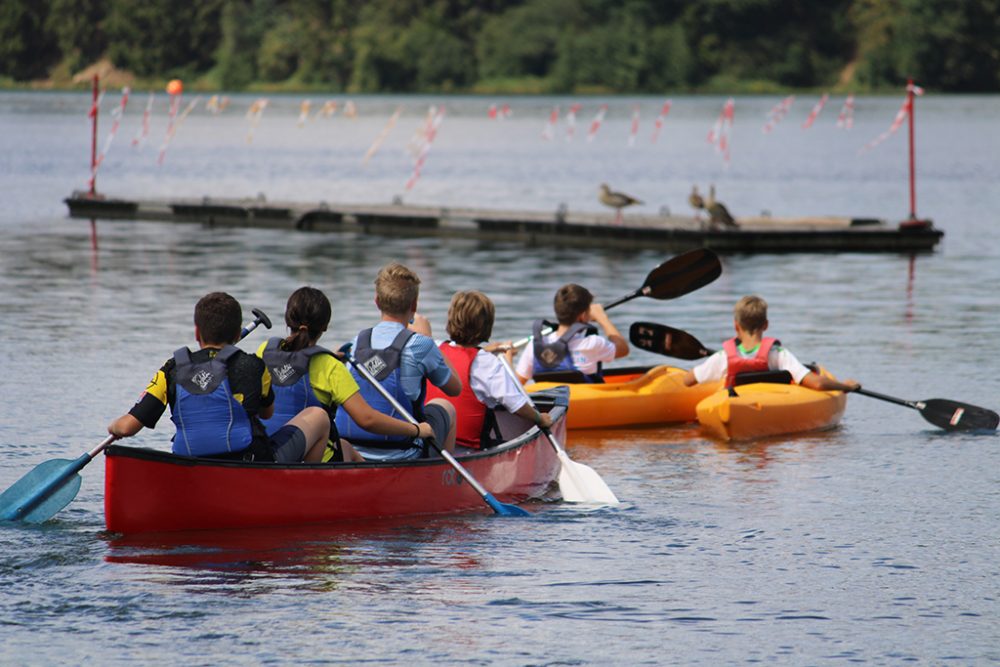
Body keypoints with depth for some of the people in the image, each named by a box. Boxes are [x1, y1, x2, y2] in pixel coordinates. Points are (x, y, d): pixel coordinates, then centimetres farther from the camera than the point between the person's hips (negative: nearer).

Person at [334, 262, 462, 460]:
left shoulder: (357, 342, 3)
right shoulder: (419, 344, -10)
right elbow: (455, 388, 6)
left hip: (353, 454, 4)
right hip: (403, 457, -4)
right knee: (445, 407, 28)